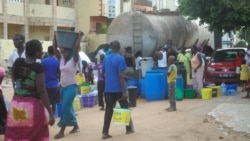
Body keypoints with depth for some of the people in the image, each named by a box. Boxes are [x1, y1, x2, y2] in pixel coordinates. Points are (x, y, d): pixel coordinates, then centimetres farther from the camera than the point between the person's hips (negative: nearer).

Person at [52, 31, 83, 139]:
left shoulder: (74, 60, -8)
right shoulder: (61, 59, 8)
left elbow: (76, 48, -22)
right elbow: (54, 48, 6)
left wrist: (80, 36, -16)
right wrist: (55, 36, 6)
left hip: (71, 87, -7)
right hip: (63, 87, 7)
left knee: (65, 108, -12)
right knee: (68, 108, 14)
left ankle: (62, 131, -9)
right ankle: (76, 126, 29)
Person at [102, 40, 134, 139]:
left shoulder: (106, 59, 8)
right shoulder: (120, 59, -11)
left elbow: (104, 73, 15)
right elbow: (120, 75, -16)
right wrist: (124, 90, -16)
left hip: (108, 88, 5)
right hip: (118, 88, -4)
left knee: (108, 110, 3)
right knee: (125, 108, 12)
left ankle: (105, 132, -4)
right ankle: (129, 128, 24)